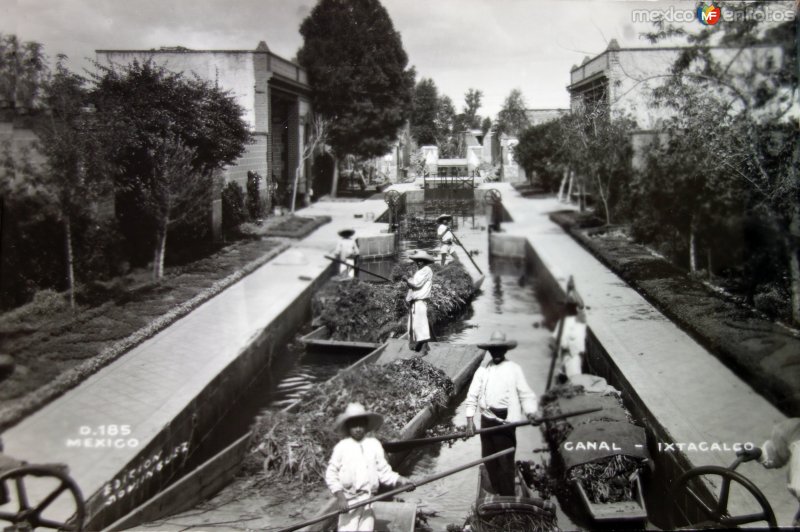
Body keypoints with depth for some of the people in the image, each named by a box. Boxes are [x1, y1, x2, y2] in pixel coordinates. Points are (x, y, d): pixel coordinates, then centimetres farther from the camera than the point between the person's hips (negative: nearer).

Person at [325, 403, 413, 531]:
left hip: (368, 501, 3)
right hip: (348, 501, -3)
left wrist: (399, 480, -7)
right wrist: (339, 495, -11)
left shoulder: (374, 445, 7)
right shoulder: (342, 446, -1)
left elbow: (384, 471, 8)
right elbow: (331, 474, 0)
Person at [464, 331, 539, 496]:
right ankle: (497, 494, 26)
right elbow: (472, 396, 4)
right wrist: (470, 420, -6)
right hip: (486, 420, 4)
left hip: (506, 421, -4)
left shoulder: (514, 369, 2)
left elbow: (525, 394, -2)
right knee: (489, 459, 11)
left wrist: (531, 414, -18)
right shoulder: (482, 370, 8)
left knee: (505, 462, -4)